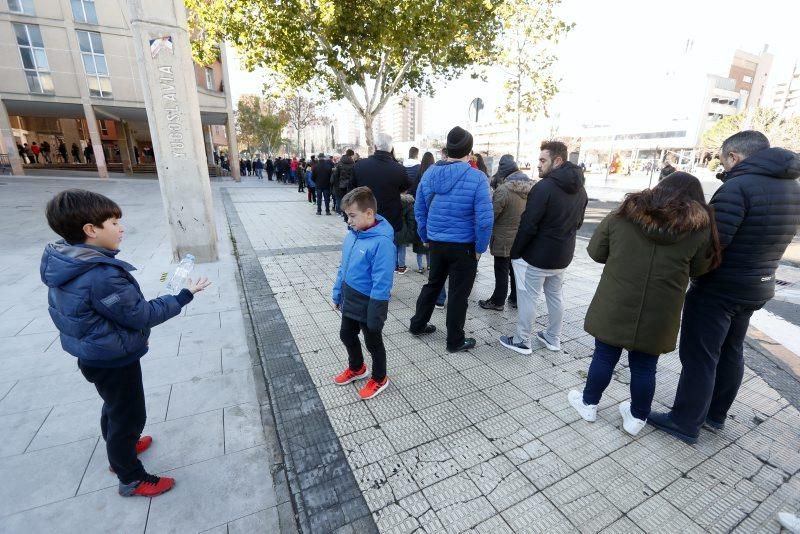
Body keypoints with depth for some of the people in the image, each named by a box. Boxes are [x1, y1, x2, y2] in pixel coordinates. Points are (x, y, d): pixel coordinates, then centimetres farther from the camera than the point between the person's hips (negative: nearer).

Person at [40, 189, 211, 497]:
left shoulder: (65, 264, -3)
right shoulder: (102, 275, -34)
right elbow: (142, 315, -25)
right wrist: (184, 297, -17)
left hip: (96, 354, 9)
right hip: (114, 360, -9)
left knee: (115, 408, 29)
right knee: (129, 416, 11)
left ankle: (120, 449, 53)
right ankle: (131, 479, 30)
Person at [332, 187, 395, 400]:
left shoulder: (382, 242, -27)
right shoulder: (353, 234, -2)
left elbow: (381, 283, -26)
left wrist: (375, 315, -22)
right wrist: (338, 294, 13)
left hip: (368, 305, -8)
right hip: (349, 301, 8)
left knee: (373, 343, 13)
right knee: (347, 336, 24)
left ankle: (379, 379, 39)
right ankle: (356, 368, 51)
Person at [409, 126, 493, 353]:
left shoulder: (429, 173, 0)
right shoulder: (476, 177, -15)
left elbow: (419, 209, 5)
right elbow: (484, 219, -19)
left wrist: (425, 238, 15)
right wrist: (480, 248, -6)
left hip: (436, 243, 5)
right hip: (464, 246, -4)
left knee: (432, 284, 24)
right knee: (459, 293, 9)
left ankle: (417, 324, 38)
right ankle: (455, 341, 24)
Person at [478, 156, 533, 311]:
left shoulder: (504, 190, -24)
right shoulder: (532, 187, 0)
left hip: (504, 239, -7)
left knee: (502, 271, 6)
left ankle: (498, 301, 18)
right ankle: (515, 299, 32)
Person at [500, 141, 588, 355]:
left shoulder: (544, 187, -20)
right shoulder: (579, 189, 8)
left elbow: (528, 225, -21)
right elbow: (578, 222, 15)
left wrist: (515, 252, -11)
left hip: (536, 255, -8)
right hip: (562, 255, 8)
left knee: (528, 298, 4)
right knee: (555, 296, 19)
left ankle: (522, 342, 15)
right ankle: (553, 339, 32)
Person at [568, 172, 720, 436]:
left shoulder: (624, 214, -4)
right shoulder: (700, 226, -3)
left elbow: (596, 252, 1)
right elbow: (699, 269, 7)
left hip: (615, 306, 0)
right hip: (658, 315, 1)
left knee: (605, 356, 15)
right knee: (644, 366, 16)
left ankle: (589, 403, 33)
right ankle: (636, 417, 35)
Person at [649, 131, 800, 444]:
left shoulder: (738, 187, -20)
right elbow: (764, 240, 13)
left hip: (718, 289, -9)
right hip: (756, 287, 9)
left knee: (699, 355, 2)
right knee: (730, 351, 20)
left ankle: (685, 423, 14)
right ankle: (715, 414, 36)